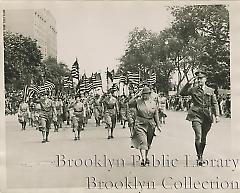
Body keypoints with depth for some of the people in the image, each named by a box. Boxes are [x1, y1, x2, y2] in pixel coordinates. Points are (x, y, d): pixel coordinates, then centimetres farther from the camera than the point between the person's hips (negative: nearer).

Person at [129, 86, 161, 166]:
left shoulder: (153, 103, 5)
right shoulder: (138, 101, -2)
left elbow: (156, 115, 10)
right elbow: (130, 104, -20)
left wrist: (158, 125, 8)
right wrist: (136, 96, -20)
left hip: (151, 125, 3)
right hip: (140, 124, -3)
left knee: (148, 143, 13)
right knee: (142, 141, -15)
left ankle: (146, 157, 32)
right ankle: (143, 159, -15)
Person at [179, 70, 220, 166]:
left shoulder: (211, 91, 10)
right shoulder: (193, 89, 6)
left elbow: (214, 104, 10)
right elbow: (182, 93, -6)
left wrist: (217, 115, 0)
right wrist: (189, 83, -11)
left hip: (207, 116, 2)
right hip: (196, 115, -2)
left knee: (203, 138, 9)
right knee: (198, 136, -14)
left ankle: (201, 156, 23)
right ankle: (199, 157, -8)